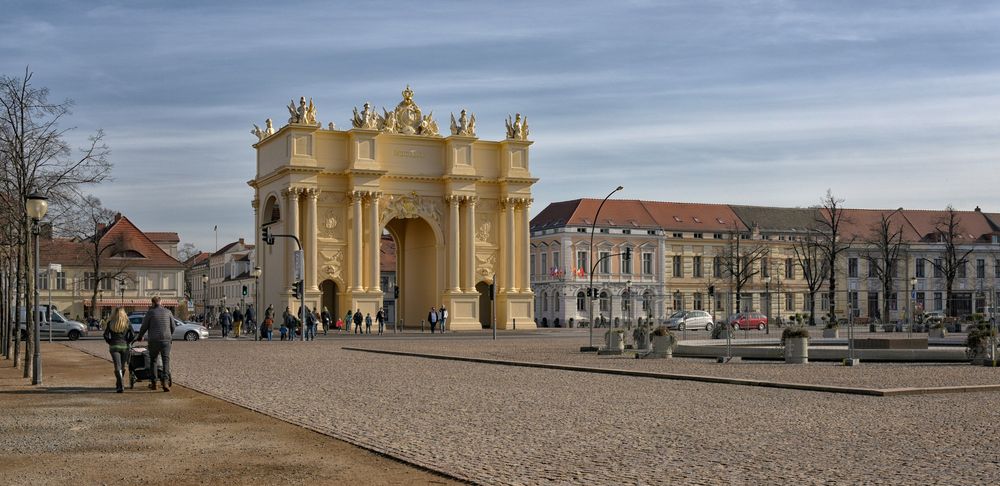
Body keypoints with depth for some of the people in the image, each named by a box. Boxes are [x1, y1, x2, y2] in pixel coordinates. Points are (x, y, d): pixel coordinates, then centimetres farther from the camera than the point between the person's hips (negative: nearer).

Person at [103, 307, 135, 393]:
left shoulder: (110, 323, 1)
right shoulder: (127, 324, 1)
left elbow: (105, 335, -2)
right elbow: (133, 336, -5)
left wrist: (110, 342, 12)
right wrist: (127, 342, 10)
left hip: (114, 347, -1)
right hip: (124, 347, 1)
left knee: (118, 367, -7)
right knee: (122, 367, 15)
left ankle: (121, 386, -20)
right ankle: (119, 385, 25)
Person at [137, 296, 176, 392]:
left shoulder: (150, 312, -3)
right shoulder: (168, 312, 5)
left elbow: (144, 327, 2)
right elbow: (172, 327, 11)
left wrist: (140, 337, 21)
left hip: (154, 341, -1)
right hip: (166, 340, 1)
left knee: (153, 360, 14)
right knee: (166, 361, 0)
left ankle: (153, 383, 17)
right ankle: (165, 382, -17)